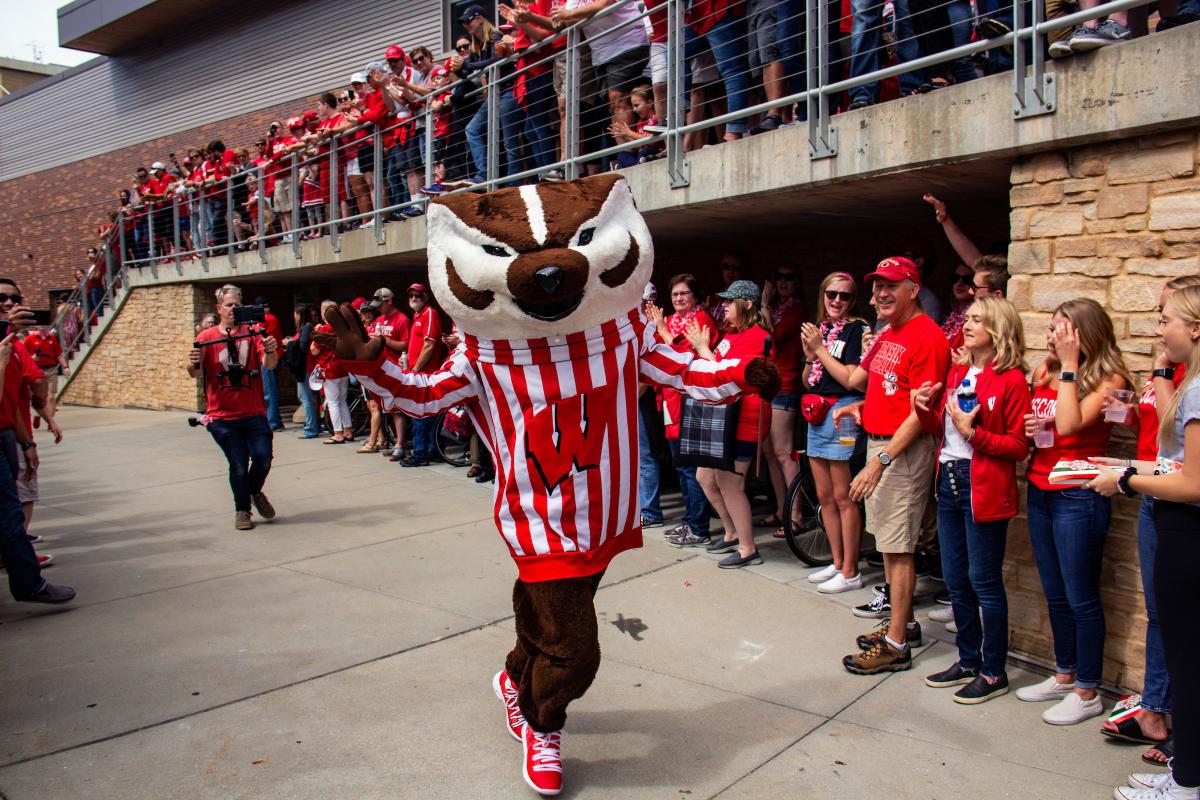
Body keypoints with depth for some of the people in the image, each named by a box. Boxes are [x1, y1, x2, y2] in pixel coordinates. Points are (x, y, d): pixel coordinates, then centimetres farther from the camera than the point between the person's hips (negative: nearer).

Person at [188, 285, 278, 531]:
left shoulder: (253, 333, 3)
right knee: (238, 464, -3)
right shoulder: (206, 337, 2)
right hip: (222, 416, -1)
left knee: (263, 457, -9)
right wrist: (193, 365, -31)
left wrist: (271, 351, -32)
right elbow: (197, 374, -8)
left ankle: (255, 492, 23)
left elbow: (269, 365, -9)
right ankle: (242, 510, 19)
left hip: (253, 412, 1)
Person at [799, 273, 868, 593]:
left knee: (843, 497, -3)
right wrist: (810, 356, -3)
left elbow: (851, 379, -18)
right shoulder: (818, 329, 13)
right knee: (824, 496, 13)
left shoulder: (857, 330, -8)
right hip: (817, 415, 8)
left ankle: (850, 572, 7)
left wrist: (820, 349, -14)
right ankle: (837, 563, 24)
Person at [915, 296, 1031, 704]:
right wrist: (925, 408, 0)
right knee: (955, 579, 14)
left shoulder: (1010, 380, -11)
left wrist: (972, 432, -21)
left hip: (984, 489, -7)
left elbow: (1019, 446, -13)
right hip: (949, 482, 8)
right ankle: (968, 660, 29)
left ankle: (994, 673, 16)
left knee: (984, 582, 2)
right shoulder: (957, 371, 11)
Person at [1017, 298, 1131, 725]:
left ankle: (1087, 692, 17)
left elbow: (1069, 424, -24)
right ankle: (1064, 676, 32)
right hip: (1040, 492, 7)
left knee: (1081, 598, 3)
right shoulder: (1045, 371, 7)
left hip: (1078, 498, -7)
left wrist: (1070, 365, -18)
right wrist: (1028, 427, -2)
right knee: (1055, 594, 17)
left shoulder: (1109, 379, -10)